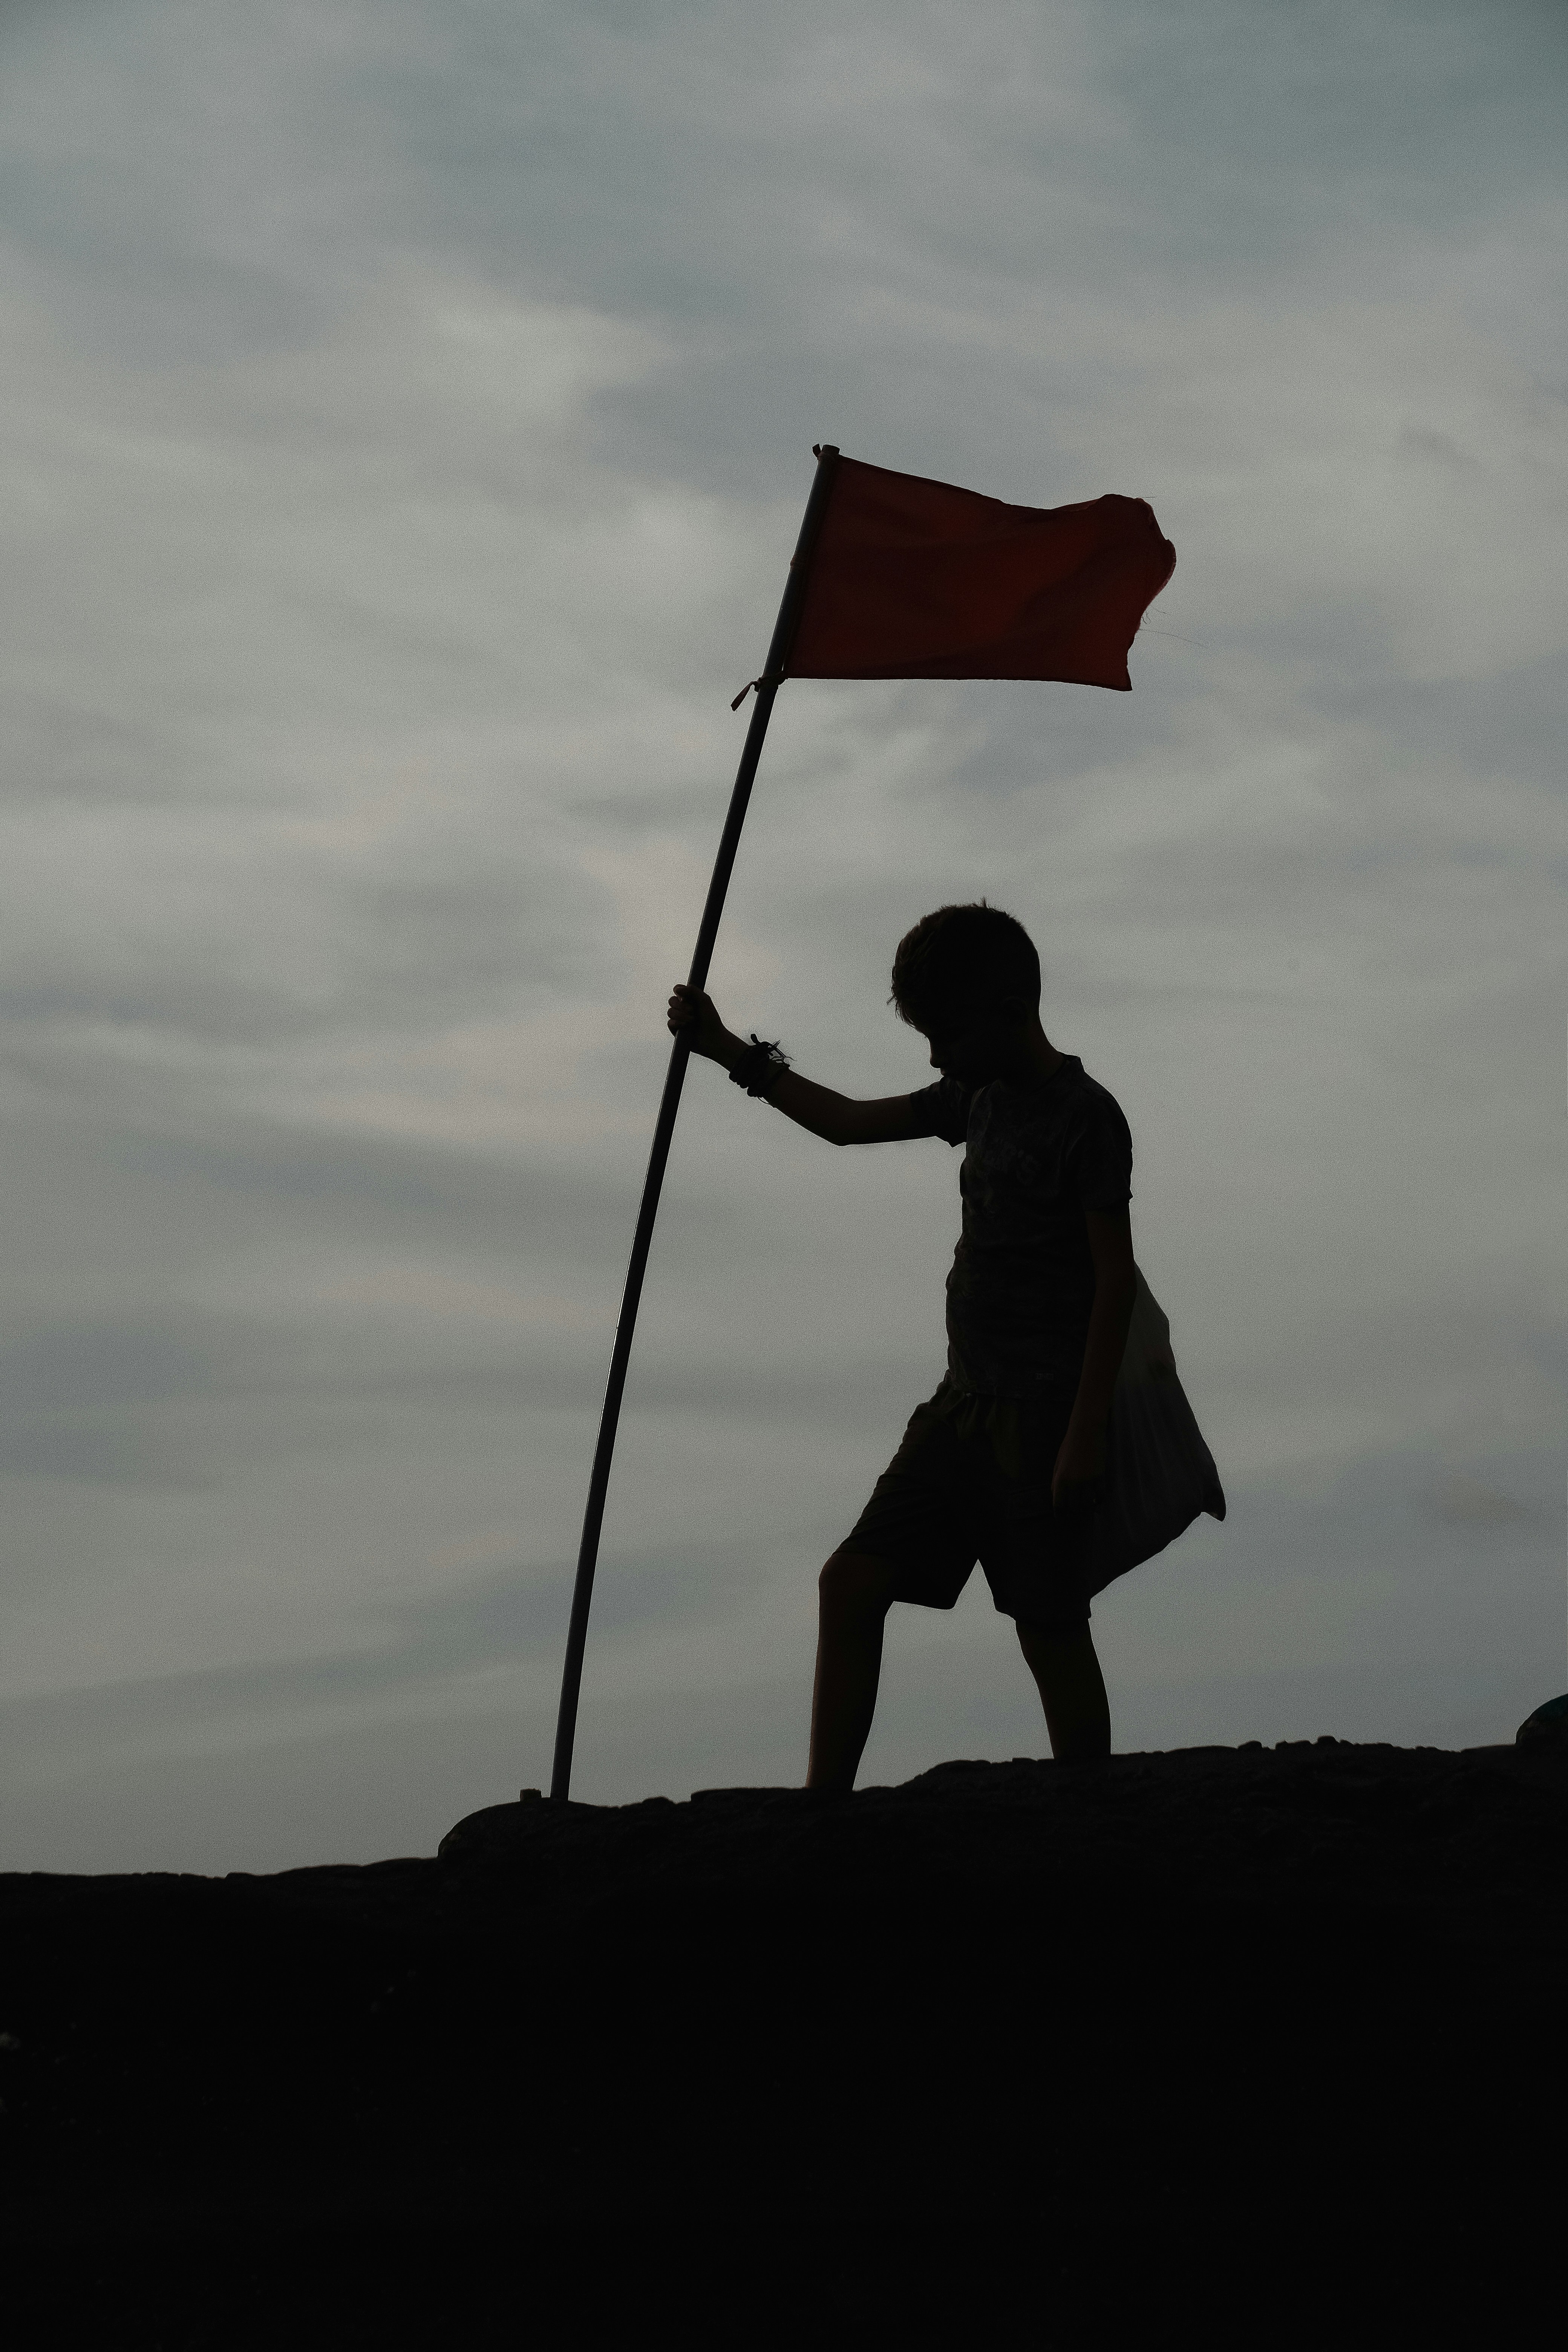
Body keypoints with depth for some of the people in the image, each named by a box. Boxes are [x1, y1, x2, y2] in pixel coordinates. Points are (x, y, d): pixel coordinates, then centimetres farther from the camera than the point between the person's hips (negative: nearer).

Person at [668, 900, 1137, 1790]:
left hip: (1043, 1414, -8)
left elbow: (1115, 1280, -14)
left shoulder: (1087, 1118, -11)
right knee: (854, 1581, 1)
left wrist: (1086, 1432, -18)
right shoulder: (979, 1100, 14)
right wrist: (730, 1050, 27)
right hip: (965, 1401, 8)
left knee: (1051, 1630, -5)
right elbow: (850, 1122, 27)